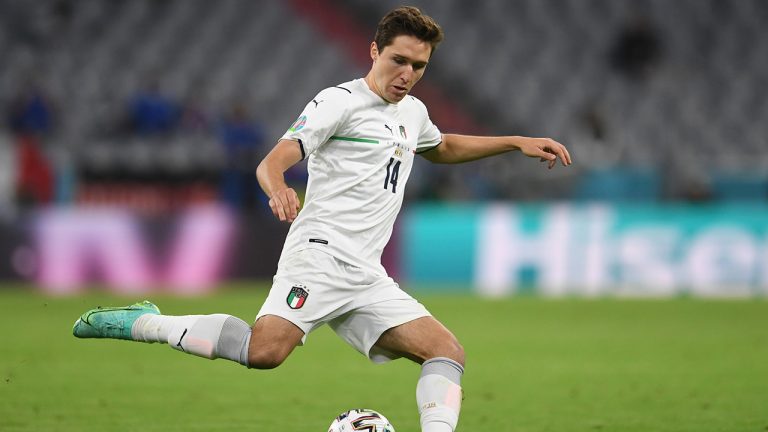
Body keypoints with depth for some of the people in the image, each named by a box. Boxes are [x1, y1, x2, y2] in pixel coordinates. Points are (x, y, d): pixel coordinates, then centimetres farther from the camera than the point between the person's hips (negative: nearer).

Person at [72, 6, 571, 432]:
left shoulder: (412, 112, 23)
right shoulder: (340, 102, -2)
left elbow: (444, 148, 47)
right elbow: (272, 163, -12)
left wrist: (517, 142, 39)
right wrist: (278, 190, -35)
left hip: (367, 277, 8)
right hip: (320, 254, -8)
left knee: (448, 353, -5)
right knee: (266, 350, -30)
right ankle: (143, 323, -14)